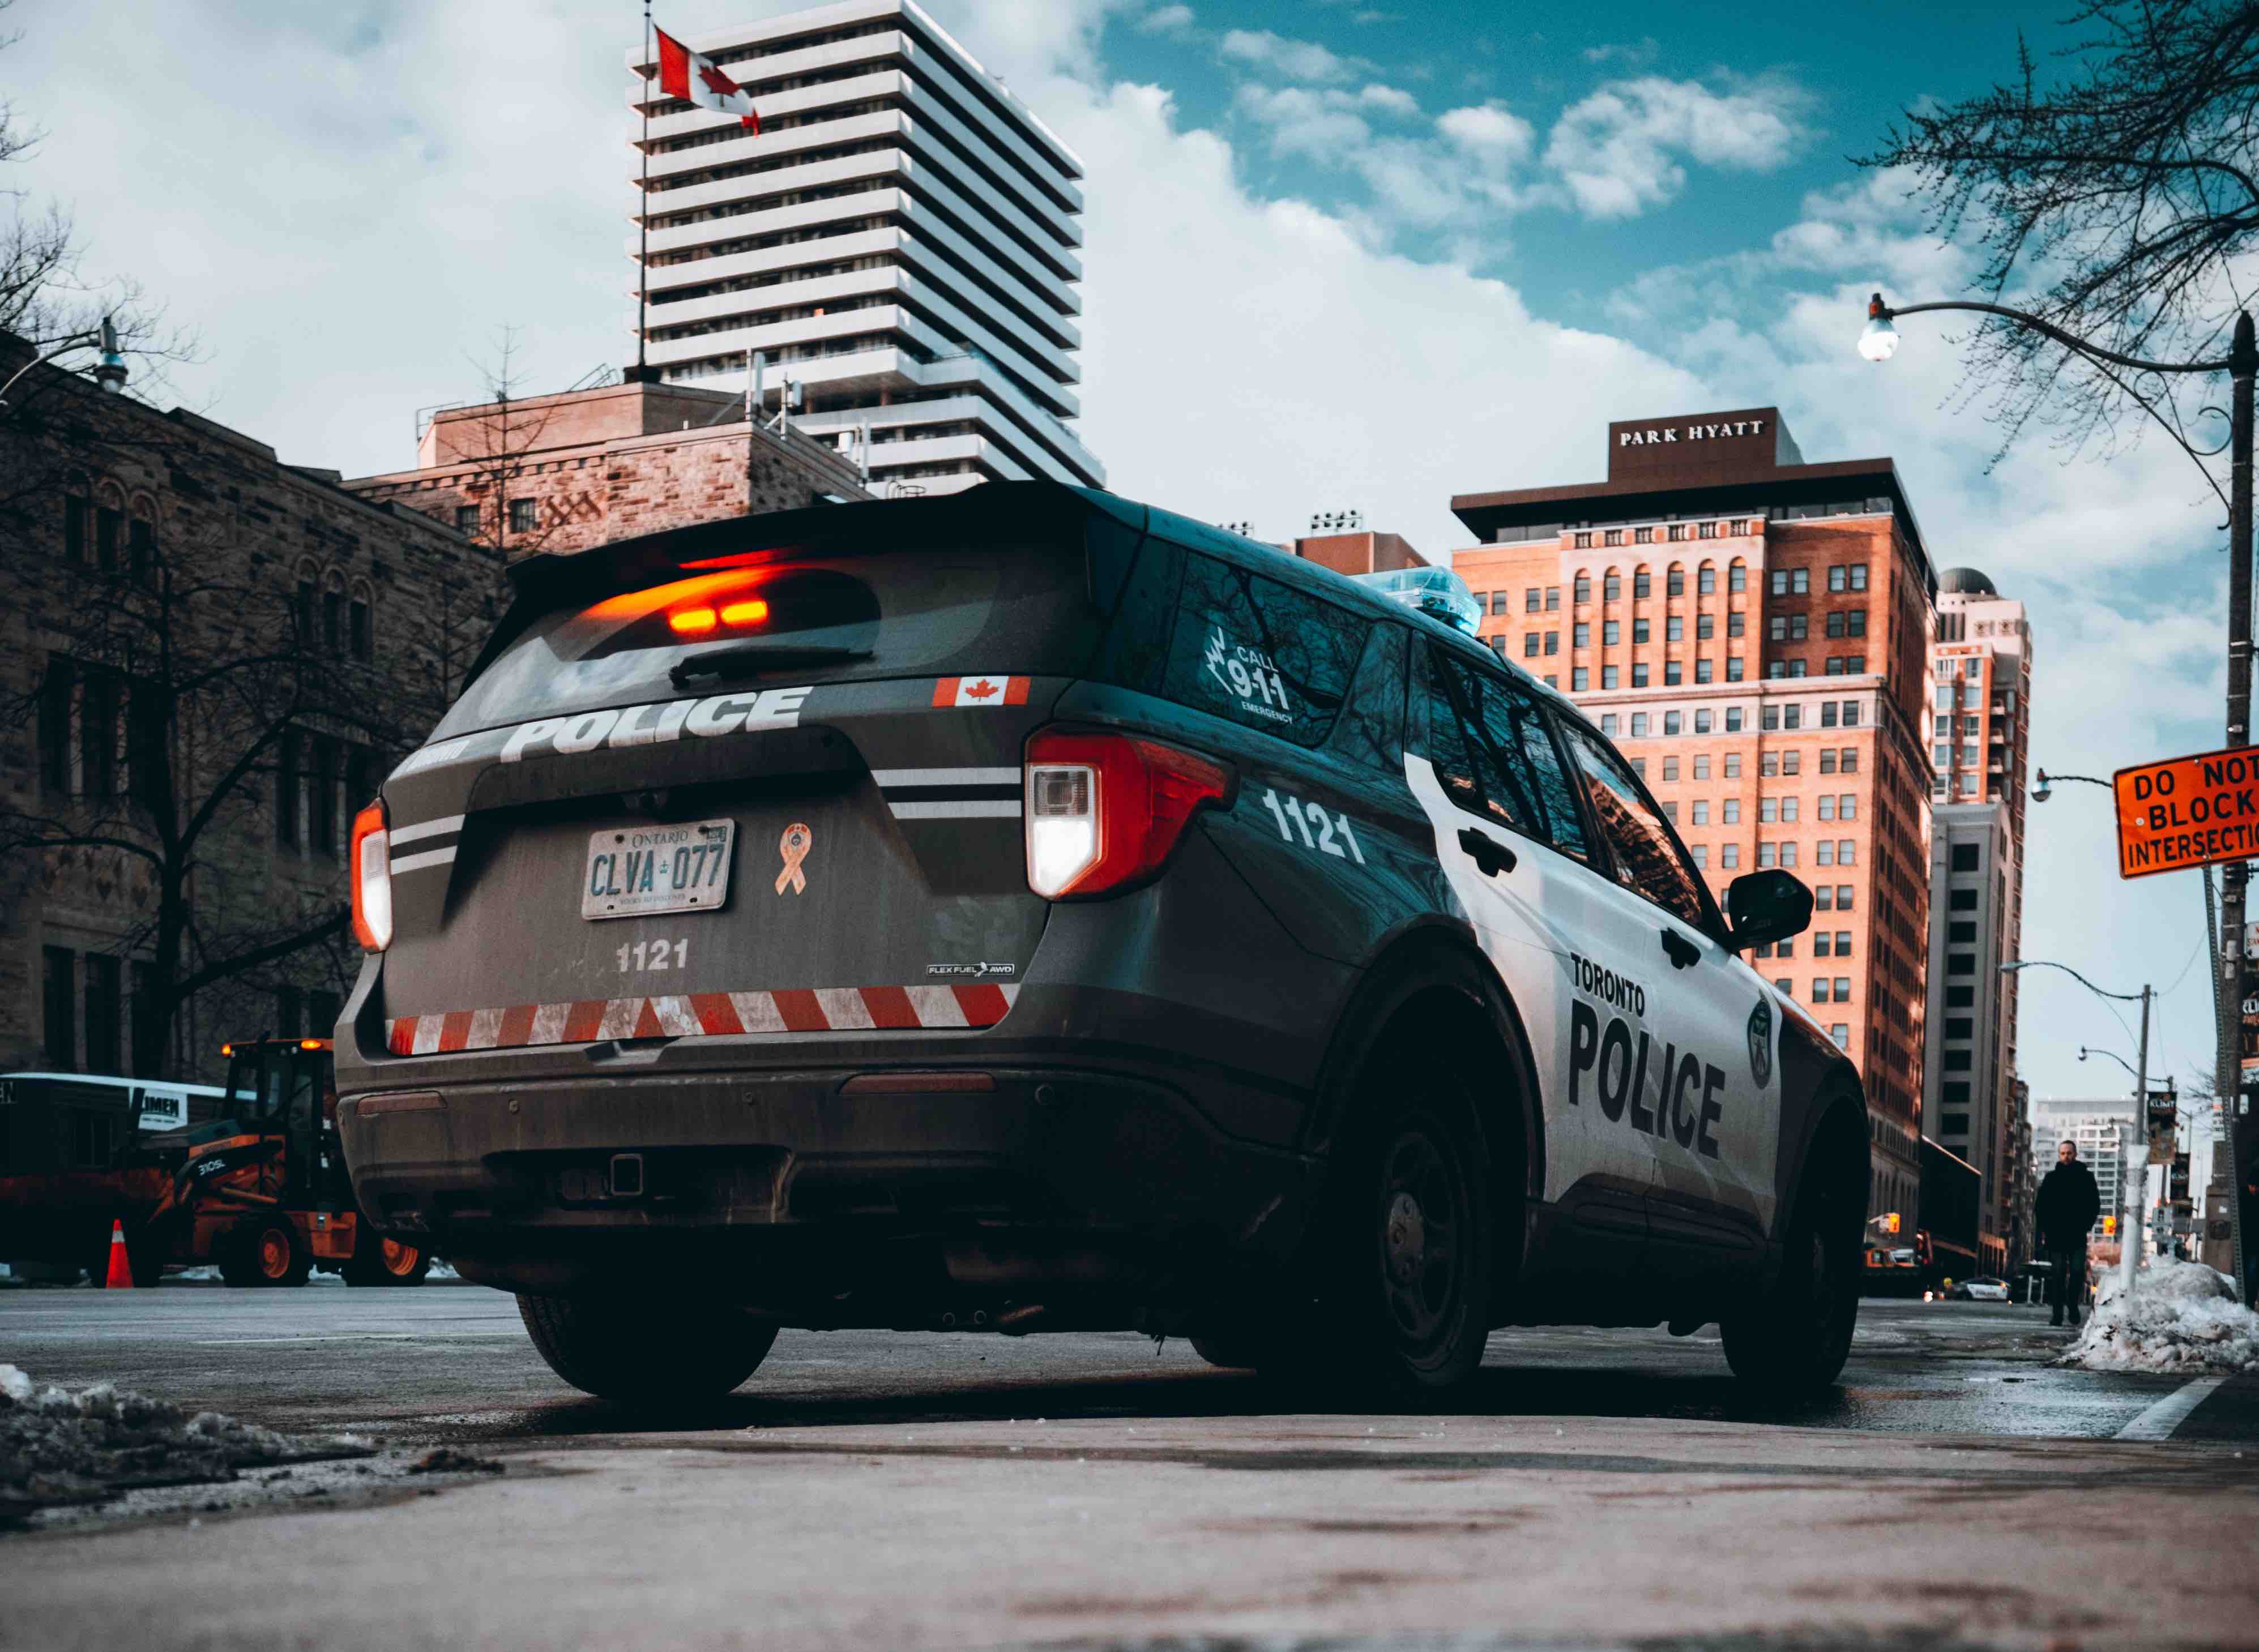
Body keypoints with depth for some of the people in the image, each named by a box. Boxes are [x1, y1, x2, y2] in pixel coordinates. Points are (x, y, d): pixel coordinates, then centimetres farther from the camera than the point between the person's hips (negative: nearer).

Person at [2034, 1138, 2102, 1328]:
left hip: (2077, 1236, -1)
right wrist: (2044, 1229, 2)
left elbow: (2095, 1205, 10)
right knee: (2058, 1275, -1)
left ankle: (2073, 1304, 13)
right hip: (2055, 1235, 1)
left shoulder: (2086, 1177, 8)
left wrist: (2085, 1226, -1)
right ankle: (2057, 1312, 2)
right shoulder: (2052, 1178, 10)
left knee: (2078, 1272, -9)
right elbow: (2040, 1206, 12)